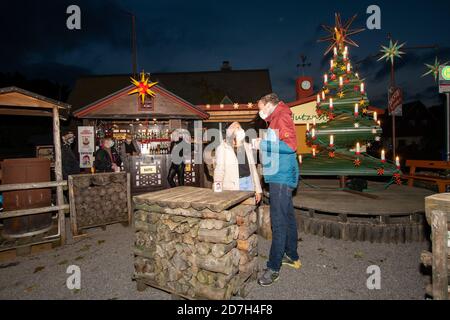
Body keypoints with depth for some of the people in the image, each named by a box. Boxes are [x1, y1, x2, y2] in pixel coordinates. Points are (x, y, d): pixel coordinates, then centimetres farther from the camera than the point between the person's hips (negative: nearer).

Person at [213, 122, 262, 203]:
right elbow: (219, 170, -5)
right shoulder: (222, 148, 0)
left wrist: (258, 189, 13)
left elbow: (253, 168, 16)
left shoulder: (247, 147, 15)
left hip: (249, 183, 5)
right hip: (232, 186, -4)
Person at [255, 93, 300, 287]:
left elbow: (290, 145, -19)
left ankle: (273, 268, 0)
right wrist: (262, 145, 13)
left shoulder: (282, 117, -7)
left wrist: (263, 144, -16)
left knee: (279, 222, -7)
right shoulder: (275, 121, 22)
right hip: (279, 177, 10)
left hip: (281, 178, -10)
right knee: (287, 217, 16)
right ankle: (292, 257, 29)